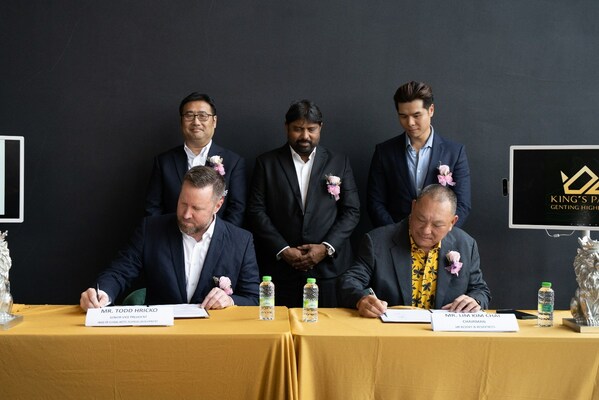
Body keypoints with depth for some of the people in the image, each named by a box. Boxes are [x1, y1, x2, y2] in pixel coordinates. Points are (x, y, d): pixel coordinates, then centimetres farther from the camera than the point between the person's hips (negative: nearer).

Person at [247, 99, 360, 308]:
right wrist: (283, 250, -9)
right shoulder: (267, 163, 6)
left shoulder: (340, 162, 8)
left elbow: (351, 211, 5)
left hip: (328, 267, 1)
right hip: (281, 268, 0)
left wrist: (326, 248, -8)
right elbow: (256, 211, 0)